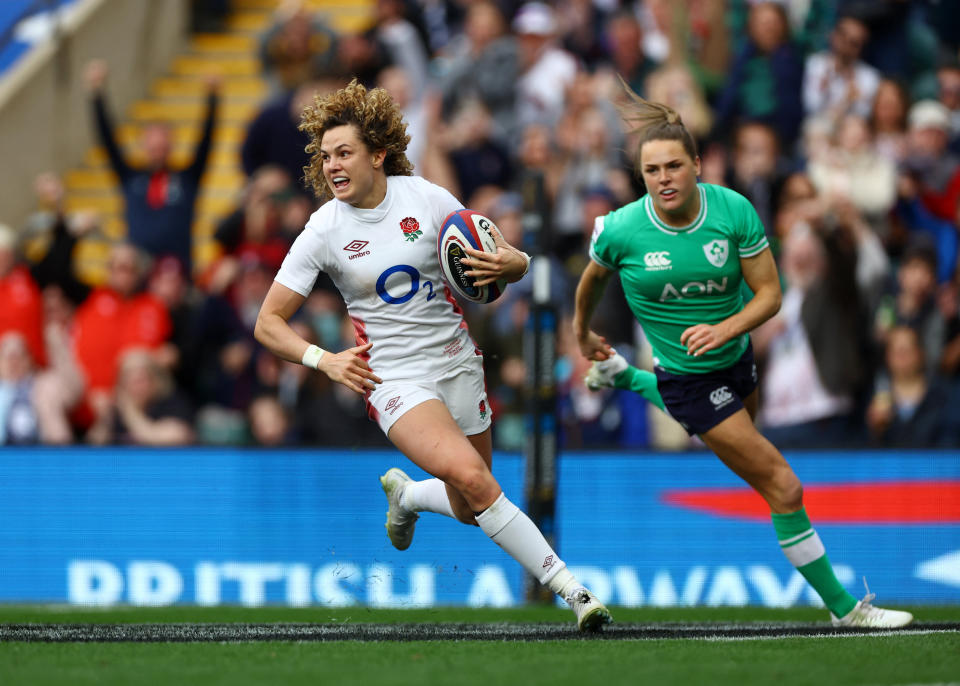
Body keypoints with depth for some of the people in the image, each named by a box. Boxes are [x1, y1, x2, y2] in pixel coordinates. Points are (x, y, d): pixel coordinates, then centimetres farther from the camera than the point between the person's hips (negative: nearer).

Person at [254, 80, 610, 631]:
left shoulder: (425, 198, -5)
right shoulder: (324, 231, -9)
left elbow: (515, 262, 2)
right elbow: (269, 323, -4)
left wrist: (507, 263, -22)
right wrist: (323, 360, -19)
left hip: (458, 365, 3)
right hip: (393, 378, -3)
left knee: (469, 509, 10)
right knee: (472, 478, -26)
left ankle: (404, 493, 45)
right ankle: (567, 587, -19)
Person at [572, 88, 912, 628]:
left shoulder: (734, 211, -18)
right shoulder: (621, 230, -22)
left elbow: (770, 293, -14)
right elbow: (593, 279, 1)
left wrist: (724, 329, -31)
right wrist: (583, 332, 18)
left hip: (736, 357, 5)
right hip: (688, 378, -5)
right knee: (784, 489, -10)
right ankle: (843, 607, 0)